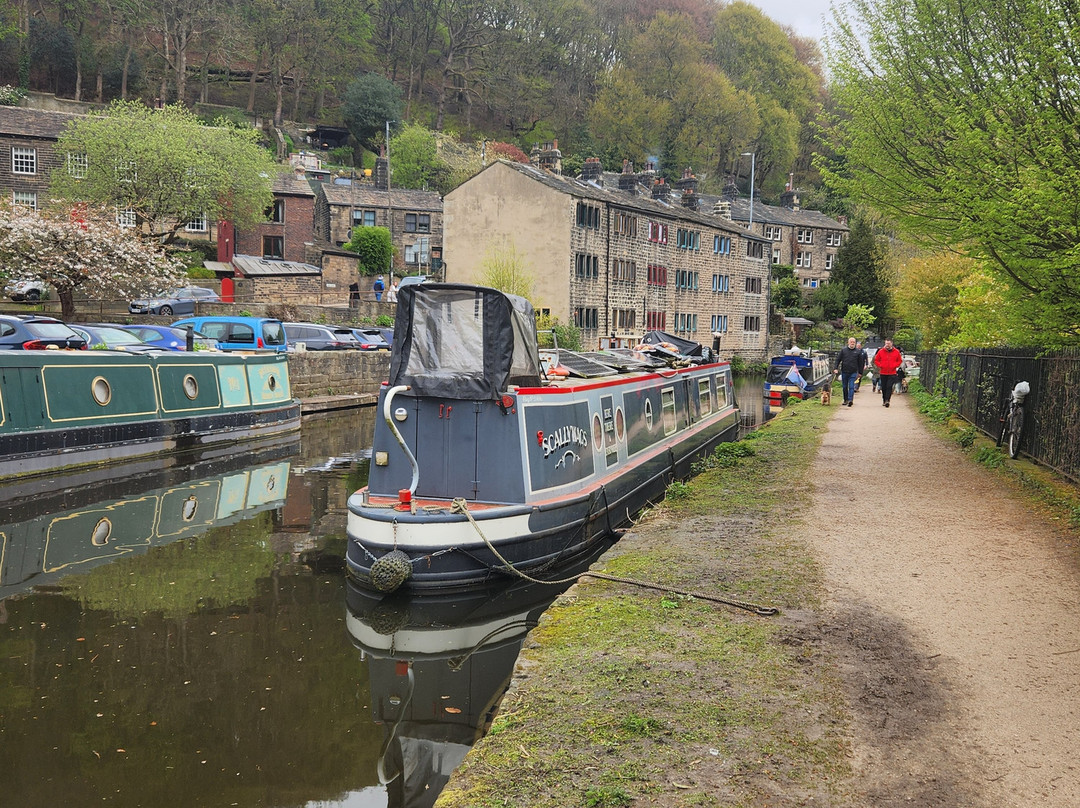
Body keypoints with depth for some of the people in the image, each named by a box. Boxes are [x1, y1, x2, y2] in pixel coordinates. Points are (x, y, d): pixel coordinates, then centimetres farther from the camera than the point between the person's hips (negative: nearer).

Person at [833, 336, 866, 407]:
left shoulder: (858, 352, 4)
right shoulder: (843, 350, 5)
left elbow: (860, 363, 9)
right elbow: (838, 359, 6)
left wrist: (860, 372, 8)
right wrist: (836, 368, -4)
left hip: (853, 372, -2)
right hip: (844, 372, 2)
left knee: (851, 387, -11)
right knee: (845, 387, 10)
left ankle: (850, 400, -16)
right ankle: (845, 400, 21)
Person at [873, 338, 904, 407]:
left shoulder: (896, 352, 3)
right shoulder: (881, 351, 3)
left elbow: (900, 361, 10)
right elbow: (876, 360, 9)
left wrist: (894, 365, -6)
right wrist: (880, 365, -7)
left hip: (892, 373, -2)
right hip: (883, 373, 2)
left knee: (889, 387, -13)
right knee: (884, 387, 7)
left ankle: (887, 400, -16)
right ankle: (884, 400, 20)